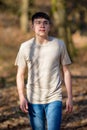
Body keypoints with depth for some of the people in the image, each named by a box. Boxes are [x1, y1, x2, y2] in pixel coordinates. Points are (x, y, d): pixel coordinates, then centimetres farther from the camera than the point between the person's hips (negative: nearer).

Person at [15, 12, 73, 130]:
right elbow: (20, 74, 6)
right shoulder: (25, 47, 1)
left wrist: (70, 97, 3)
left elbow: (66, 72, 6)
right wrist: (22, 97, -5)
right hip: (33, 100, 1)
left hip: (54, 99, -1)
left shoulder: (59, 45, 1)